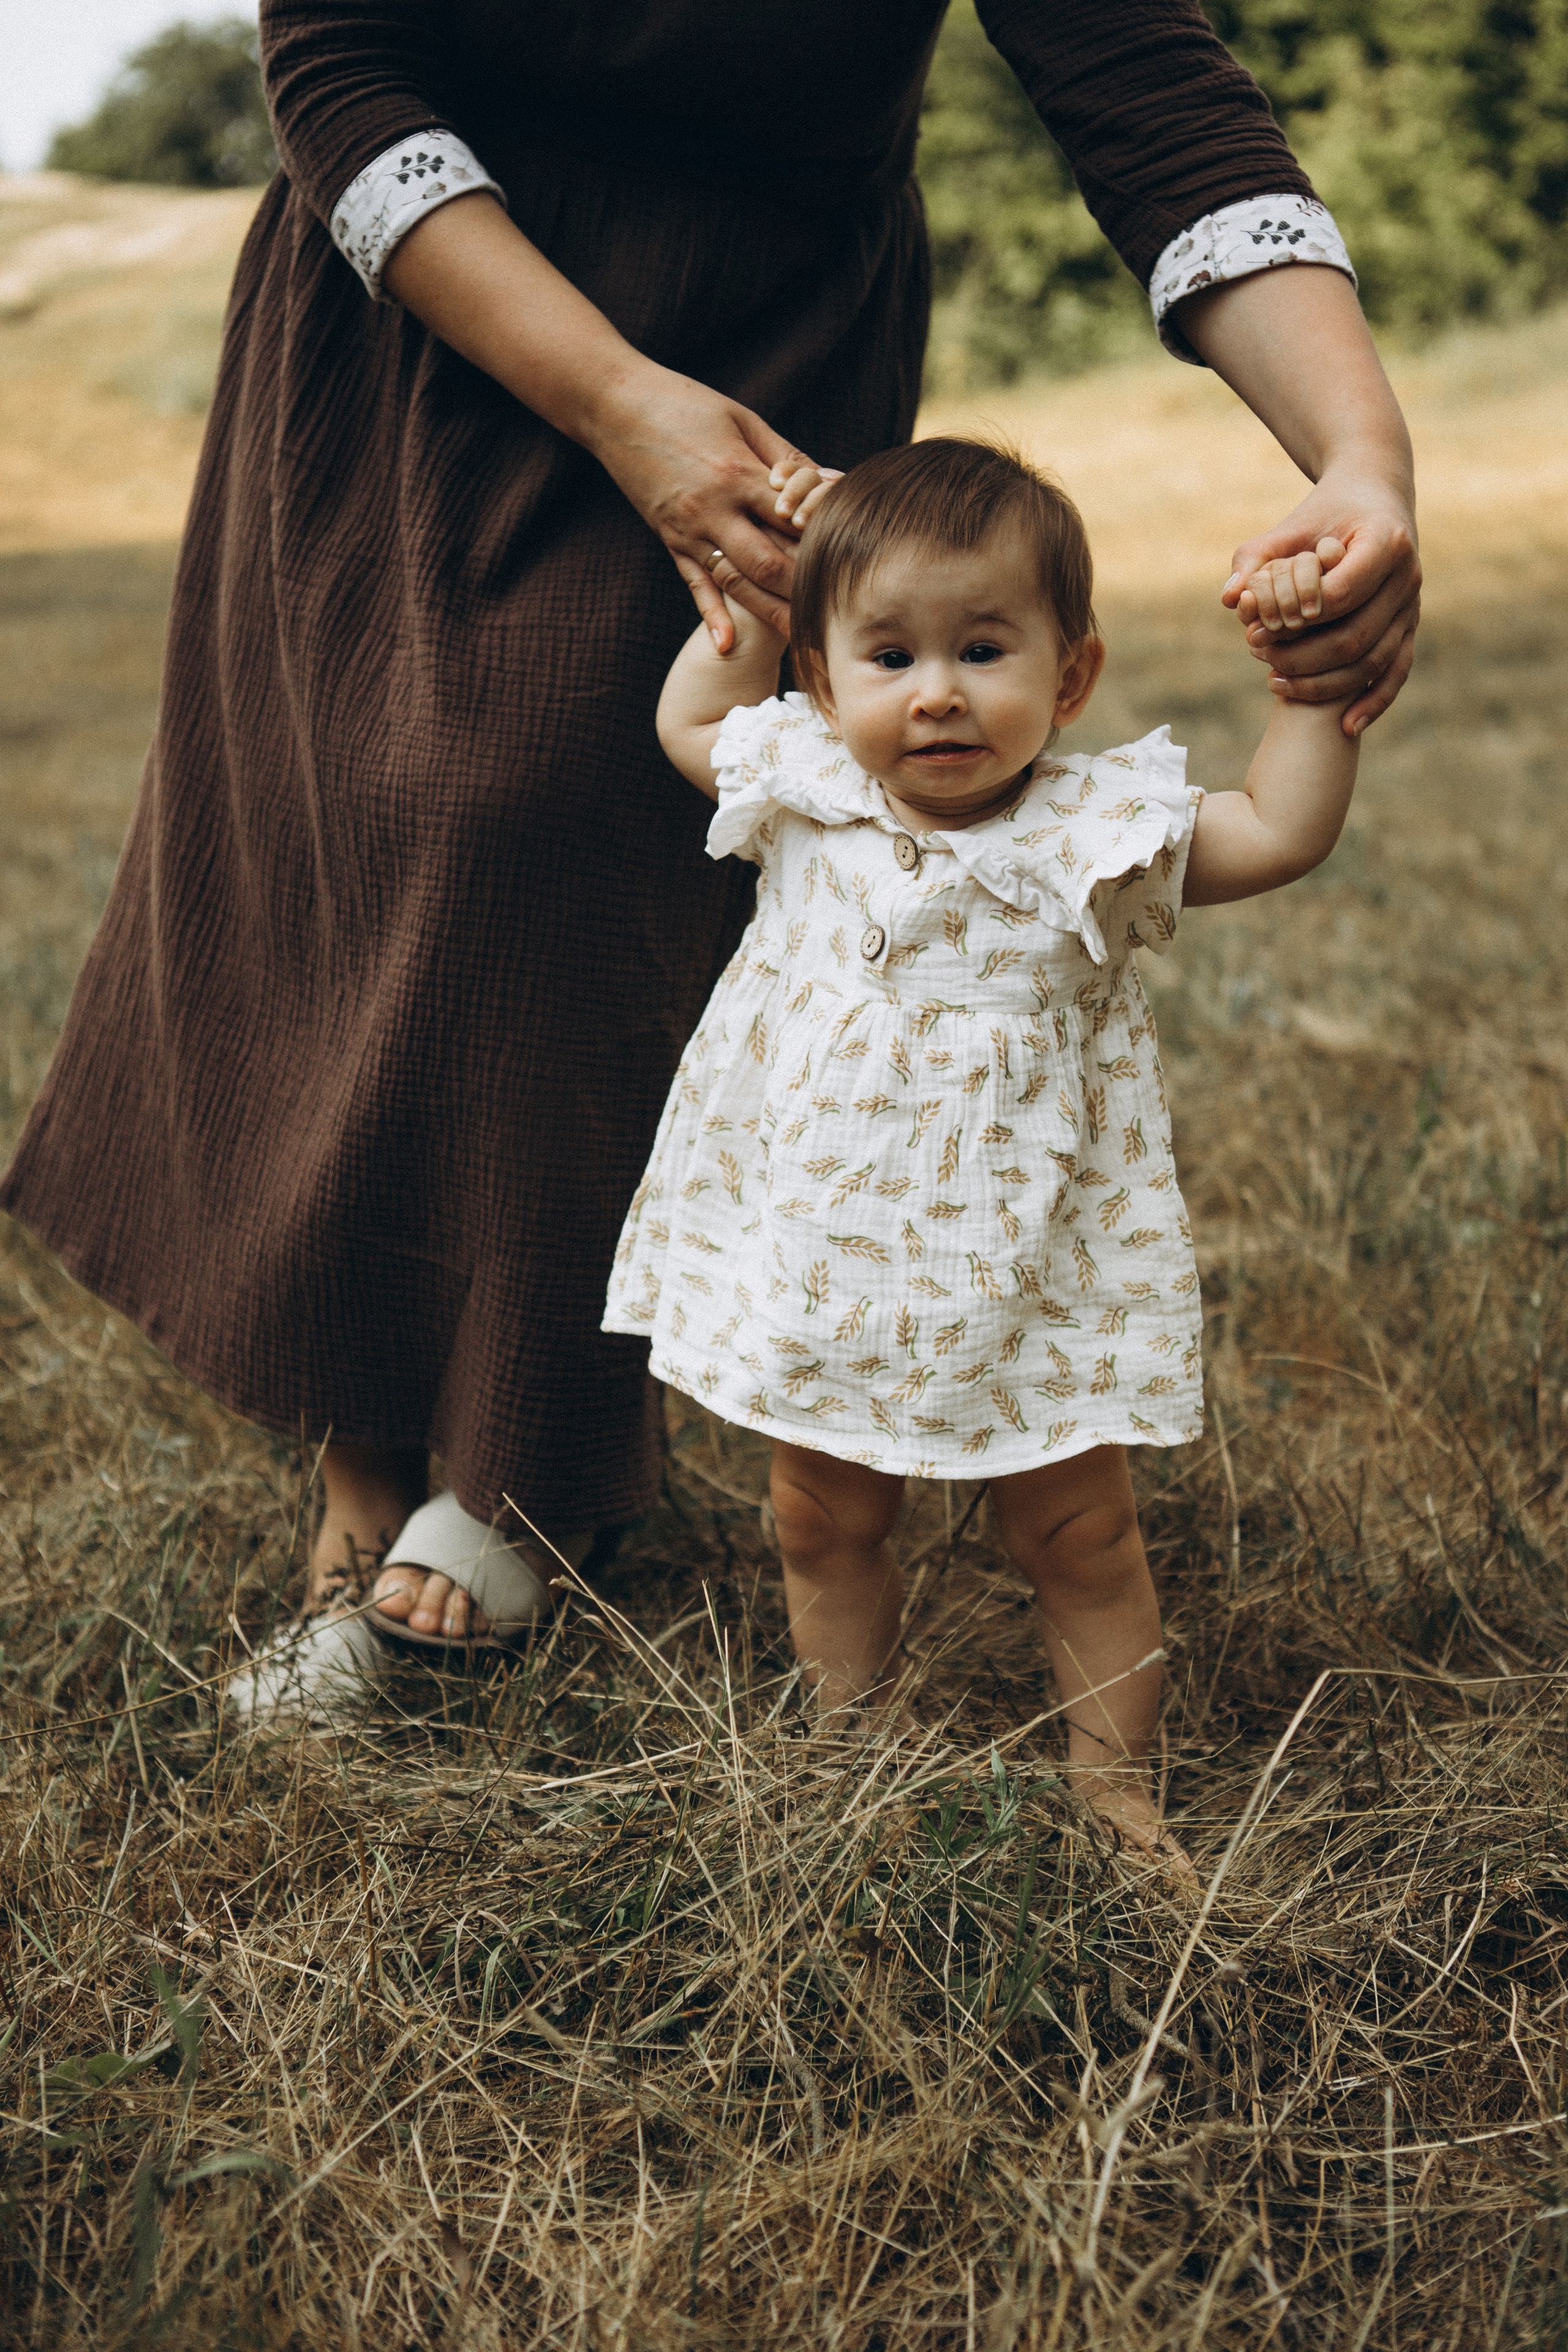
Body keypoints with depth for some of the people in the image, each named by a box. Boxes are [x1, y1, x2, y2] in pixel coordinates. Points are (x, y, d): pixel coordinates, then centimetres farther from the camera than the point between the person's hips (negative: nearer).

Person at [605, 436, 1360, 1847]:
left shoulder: (1089, 835, -12)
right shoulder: (809, 801, -3)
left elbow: (1283, 832, -14)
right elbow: (688, 720, 14)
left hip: (1025, 1281, -2)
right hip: (817, 1261, 3)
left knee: (1079, 1535, 10)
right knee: (824, 1521, 17)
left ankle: (1113, 1776, 28)